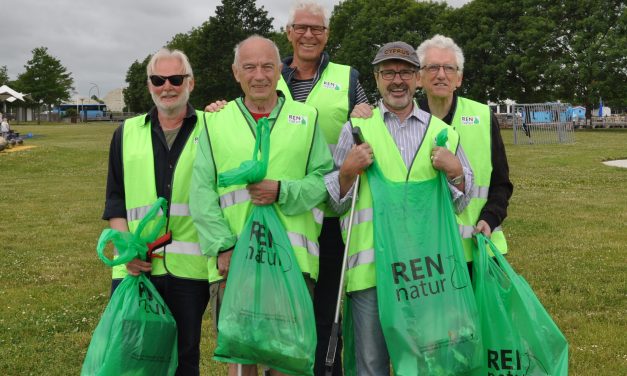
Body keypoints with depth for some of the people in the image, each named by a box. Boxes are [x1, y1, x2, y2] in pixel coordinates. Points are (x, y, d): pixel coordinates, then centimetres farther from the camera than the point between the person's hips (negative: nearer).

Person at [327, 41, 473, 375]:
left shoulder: (440, 131, 12)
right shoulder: (356, 129, 6)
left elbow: (459, 203, 14)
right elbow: (334, 203, 6)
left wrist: (455, 170, -5)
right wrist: (348, 171, -13)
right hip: (369, 264, -2)